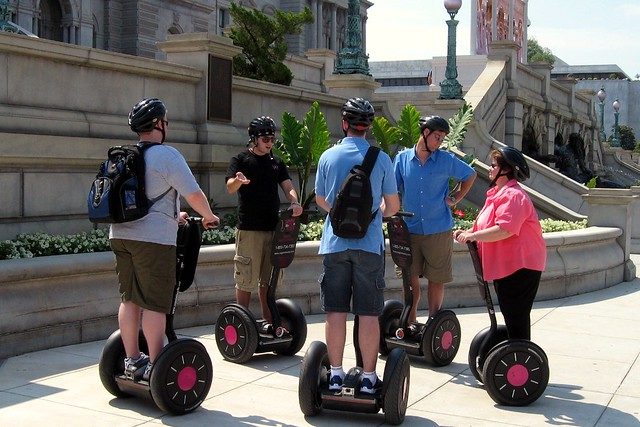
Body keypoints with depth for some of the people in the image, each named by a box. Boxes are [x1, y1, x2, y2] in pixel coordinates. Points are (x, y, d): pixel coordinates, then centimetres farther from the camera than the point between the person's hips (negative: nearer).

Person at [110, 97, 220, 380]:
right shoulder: (166, 155, -9)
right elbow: (193, 194, -10)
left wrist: (172, 215, 35)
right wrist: (209, 217, 8)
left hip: (120, 235, 8)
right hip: (153, 239, -8)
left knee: (130, 299, 13)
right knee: (155, 304, -2)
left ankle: (132, 360, 20)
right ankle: (155, 365, 2)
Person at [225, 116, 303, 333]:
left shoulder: (276, 163, 17)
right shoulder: (240, 160, 1)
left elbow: (288, 186, 8)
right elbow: (230, 187, -13)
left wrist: (294, 203, -15)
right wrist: (238, 181, -37)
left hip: (274, 228, 5)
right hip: (249, 229, -5)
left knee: (268, 280, 11)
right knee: (245, 280, -4)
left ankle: (268, 322, 17)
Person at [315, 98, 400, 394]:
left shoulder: (328, 156, 1)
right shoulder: (381, 159, -2)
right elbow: (392, 206, 4)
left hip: (335, 244, 1)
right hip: (369, 244, -1)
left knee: (335, 312, 7)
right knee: (368, 314, 4)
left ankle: (336, 375, 12)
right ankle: (368, 378, 8)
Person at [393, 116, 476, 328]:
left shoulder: (446, 160, 0)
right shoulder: (402, 159, 1)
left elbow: (470, 175, 15)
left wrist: (456, 198, 7)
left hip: (438, 230, -1)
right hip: (410, 229, 1)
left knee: (436, 279, 6)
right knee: (410, 277, 6)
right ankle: (411, 322, 18)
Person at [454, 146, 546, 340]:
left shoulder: (513, 195, -18)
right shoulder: (498, 193, 17)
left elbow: (505, 229, -29)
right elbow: (486, 226, 24)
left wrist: (474, 236, -25)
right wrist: (468, 232, 6)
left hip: (520, 266, -11)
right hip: (504, 265, 11)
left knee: (517, 316, -6)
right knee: (509, 312, 17)